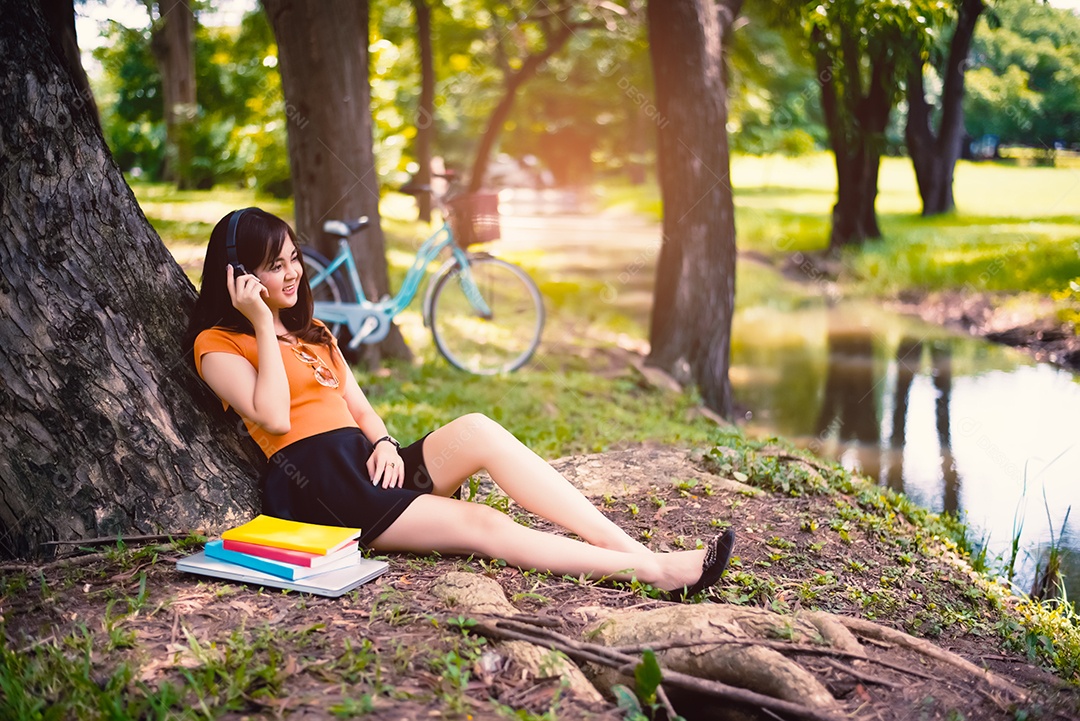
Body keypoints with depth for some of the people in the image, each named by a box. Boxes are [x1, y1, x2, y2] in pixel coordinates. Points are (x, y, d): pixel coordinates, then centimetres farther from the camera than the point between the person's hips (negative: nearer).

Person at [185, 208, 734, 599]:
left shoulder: (312, 334, 25)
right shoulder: (218, 345, 2)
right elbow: (273, 417, -14)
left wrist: (383, 442, -2)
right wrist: (263, 323, -11)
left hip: (367, 464, 6)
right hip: (318, 487, -6)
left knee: (477, 430, -24)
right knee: (480, 526, -23)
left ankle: (633, 549, -30)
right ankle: (653, 570, -29)